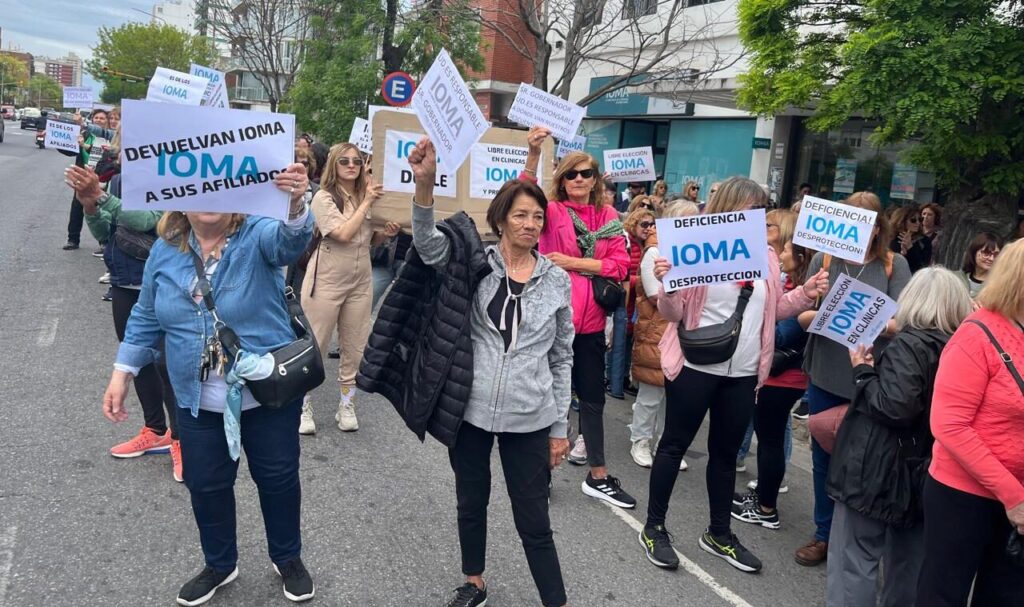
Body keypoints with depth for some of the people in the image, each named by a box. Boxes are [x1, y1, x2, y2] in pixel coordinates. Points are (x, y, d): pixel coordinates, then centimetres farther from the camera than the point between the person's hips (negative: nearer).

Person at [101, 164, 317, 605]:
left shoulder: (257, 237, -13)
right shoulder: (165, 251, 0)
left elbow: (292, 239, -36)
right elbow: (146, 318, 9)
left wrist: (295, 204, -57)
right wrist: (122, 372, 5)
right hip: (199, 400, 4)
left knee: (278, 478, 11)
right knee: (205, 485, 15)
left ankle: (288, 557, 36)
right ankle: (220, 564, 39)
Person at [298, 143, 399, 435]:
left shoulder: (367, 195, 7)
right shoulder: (324, 197, -10)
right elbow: (343, 234, -23)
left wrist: (386, 233, -3)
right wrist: (367, 203, -18)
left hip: (360, 282, 5)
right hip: (327, 281, -5)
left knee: (355, 348, 11)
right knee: (314, 346, 4)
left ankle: (346, 406, 25)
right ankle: (304, 407, 18)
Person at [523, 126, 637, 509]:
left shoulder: (608, 217, 6)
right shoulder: (552, 211, -4)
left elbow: (620, 266, -4)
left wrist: (572, 262, -13)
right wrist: (533, 154, -41)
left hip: (590, 321, 4)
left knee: (593, 397, 14)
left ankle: (597, 477, 27)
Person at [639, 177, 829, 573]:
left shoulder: (766, 256, 7)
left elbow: (773, 309, 12)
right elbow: (673, 313, -11)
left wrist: (806, 294, -3)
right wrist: (665, 284, -30)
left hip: (743, 373, 6)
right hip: (696, 367, -5)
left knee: (726, 451, 16)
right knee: (675, 444, 6)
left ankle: (719, 534, 31)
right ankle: (654, 527, 21)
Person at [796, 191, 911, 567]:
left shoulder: (894, 265, -2)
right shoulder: (824, 259, 1)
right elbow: (803, 315, -1)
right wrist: (820, 316, -22)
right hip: (826, 376, 2)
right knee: (824, 458, 13)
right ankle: (824, 534, 31)